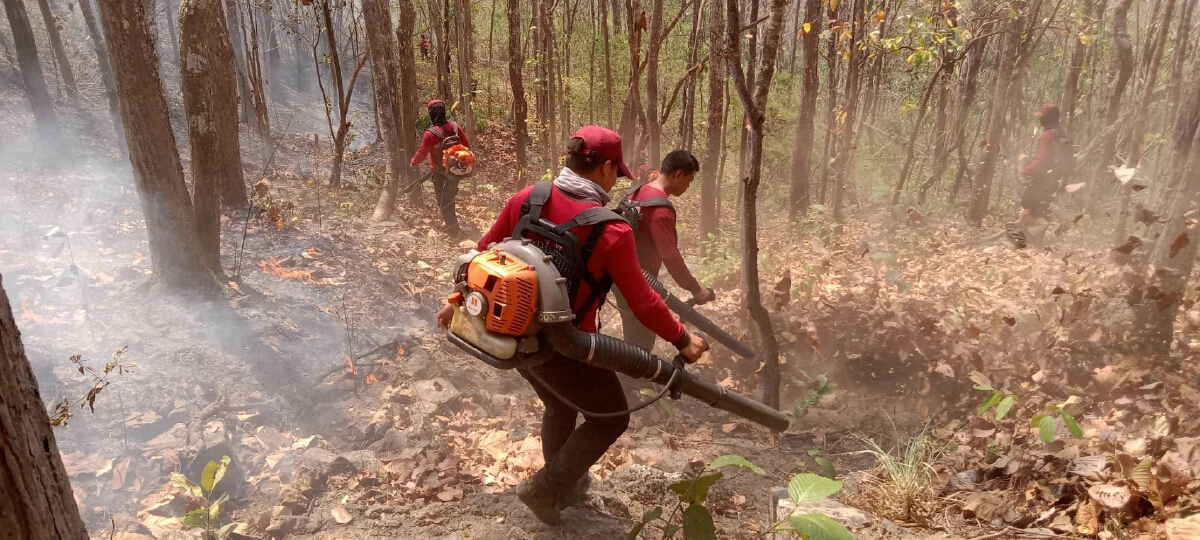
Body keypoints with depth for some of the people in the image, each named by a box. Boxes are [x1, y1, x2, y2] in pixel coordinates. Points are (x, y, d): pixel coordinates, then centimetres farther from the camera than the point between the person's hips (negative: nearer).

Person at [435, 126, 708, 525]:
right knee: (611, 416, 19)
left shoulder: (526, 198, -7)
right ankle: (544, 488, 21)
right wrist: (681, 339, 1)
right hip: (565, 348, -6)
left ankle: (565, 488, 50)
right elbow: (642, 301, -14)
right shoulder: (612, 231, -22)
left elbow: (485, 254, 3)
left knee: (559, 407, 31)